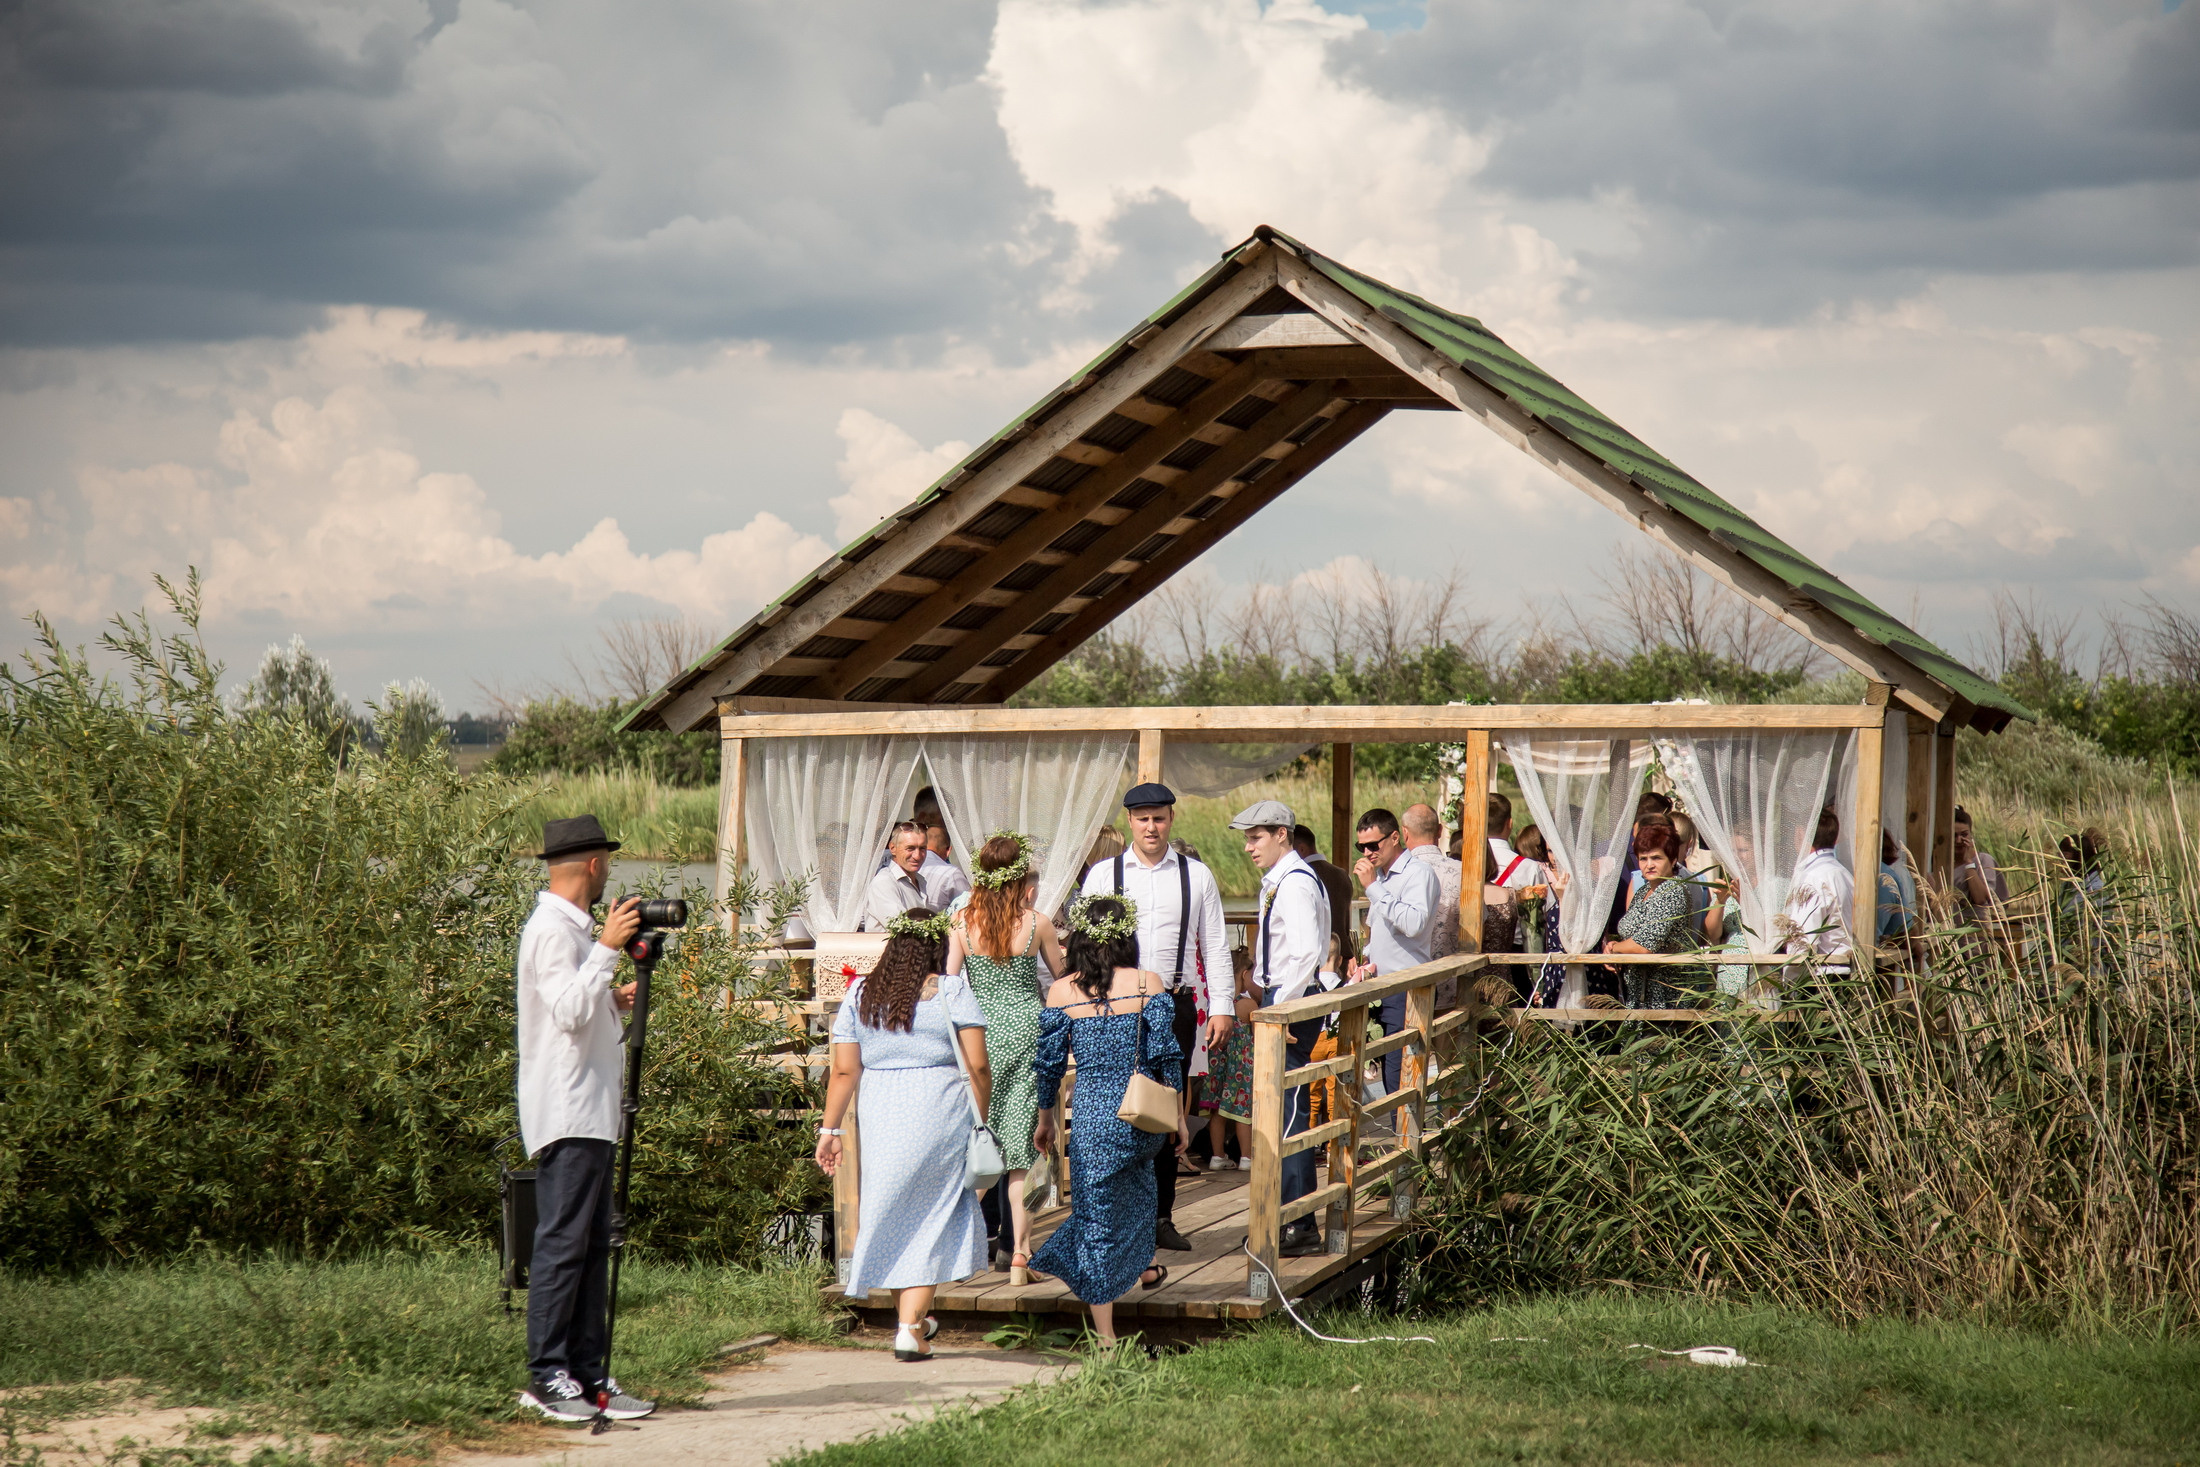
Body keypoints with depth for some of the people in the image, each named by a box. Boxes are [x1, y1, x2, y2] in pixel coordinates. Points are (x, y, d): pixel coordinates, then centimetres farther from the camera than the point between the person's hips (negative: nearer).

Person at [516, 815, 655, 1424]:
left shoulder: (572, 928, 19)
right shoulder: (553, 930, -12)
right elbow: (569, 1012, -24)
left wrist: (613, 1003, 17)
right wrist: (608, 949, -21)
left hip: (590, 1112, 10)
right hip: (565, 1114, -10)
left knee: (592, 1244, 8)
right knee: (562, 1243, -9)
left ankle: (587, 1373, 10)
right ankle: (546, 1376, -6)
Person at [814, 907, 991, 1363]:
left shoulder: (859, 994, 5)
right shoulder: (952, 993, -3)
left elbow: (844, 1071, 3)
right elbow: (977, 1068, -6)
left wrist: (831, 1128, 9)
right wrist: (978, 1121, 5)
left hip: (879, 1117, 3)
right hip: (940, 1113, -3)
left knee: (891, 1210, 15)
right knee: (932, 1216, 4)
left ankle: (910, 1318, 25)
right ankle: (910, 1326, -3)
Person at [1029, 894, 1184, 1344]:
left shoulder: (1061, 992, -2)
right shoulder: (1147, 984, -4)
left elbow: (1050, 1063, 3)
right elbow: (1166, 1057, -4)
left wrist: (1046, 1117, 18)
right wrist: (1177, 1116, 7)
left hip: (1092, 1117, -1)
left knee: (1095, 1221, 6)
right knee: (1138, 1173, 36)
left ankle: (1105, 1335, 7)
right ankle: (1143, 1263, 46)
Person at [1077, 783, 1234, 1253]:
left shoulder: (1197, 876, 8)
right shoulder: (1103, 874, 5)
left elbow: (1215, 946, 9)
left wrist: (1222, 1007, 2)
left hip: (1175, 1004, 1)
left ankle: (1161, 1217, 12)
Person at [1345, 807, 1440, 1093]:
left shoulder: (1419, 874, -9)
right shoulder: (1381, 877, 19)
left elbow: (1413, 924, -27)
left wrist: (1373, 887, -23)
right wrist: (1366, 959, 13)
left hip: (1405, 991, -9)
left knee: (1398, 1082, -12)